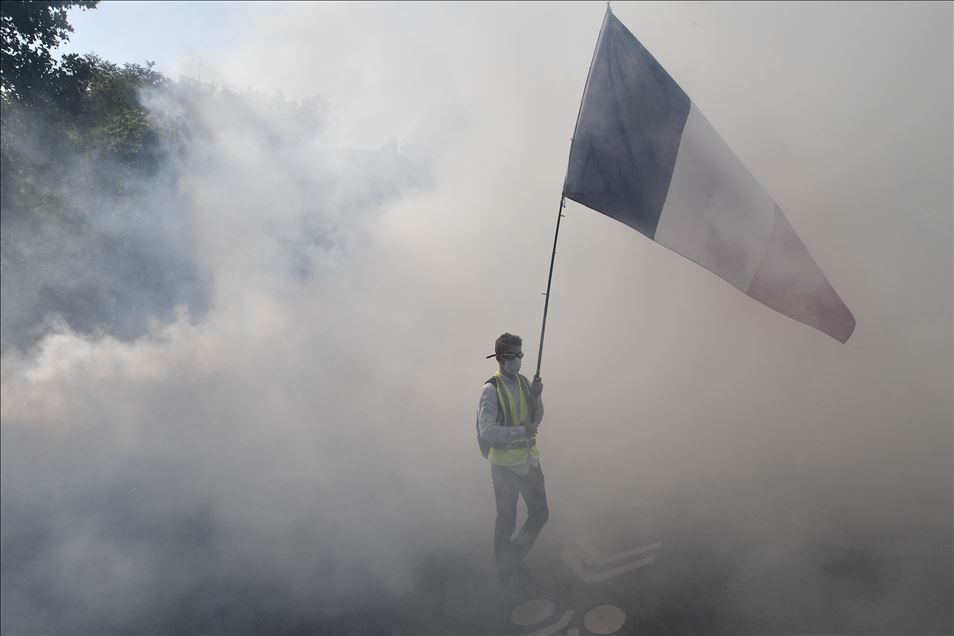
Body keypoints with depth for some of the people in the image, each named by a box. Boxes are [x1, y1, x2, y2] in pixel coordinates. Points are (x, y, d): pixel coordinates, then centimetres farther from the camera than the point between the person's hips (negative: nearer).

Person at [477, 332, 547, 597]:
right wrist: (521, 431, -29)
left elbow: (536, 421, 7)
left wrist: (537, 398, -11)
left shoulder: (524, 382, 3)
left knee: (540, 513, 15)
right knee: (506, 522, 9)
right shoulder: (491, 390, -18)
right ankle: (505, 572, 31)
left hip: (529, 460, 6)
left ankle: (516, 556, 38)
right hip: (505, 465, -6)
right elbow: (486, 431, -25)